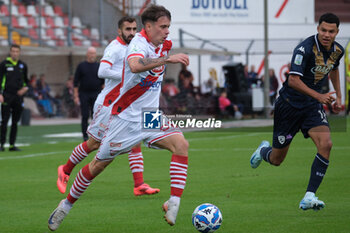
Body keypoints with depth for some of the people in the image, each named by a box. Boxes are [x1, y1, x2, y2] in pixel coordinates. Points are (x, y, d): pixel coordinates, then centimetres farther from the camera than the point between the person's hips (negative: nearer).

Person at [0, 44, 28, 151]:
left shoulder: (23, 65, 11)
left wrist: (25, 88, 0)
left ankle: (12, 145, 9)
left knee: (15, 122, 5)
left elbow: (26, 80, 21)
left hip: (18, 97, 4)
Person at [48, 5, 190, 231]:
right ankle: (67, 205, 24)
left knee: (181, 144, -19)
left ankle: (174, 203, -23)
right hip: (126, 117, -6)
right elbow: (135, 65, -46)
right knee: (99, 164, 4)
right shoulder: (139, 43, -20)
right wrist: (168, 59, -46)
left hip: (150, 116, 6)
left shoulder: (165, 44, 4)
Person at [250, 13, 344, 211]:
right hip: (290, 103, -5)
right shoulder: (305, 48, -23)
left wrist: (338, 96, 18)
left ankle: (309, 197, -19)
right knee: (276, 160, 5)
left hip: (312, 105, 5)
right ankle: (264, 150, 46)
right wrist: (318, 96, -36)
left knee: (326, 144, -22)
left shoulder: (338, 50, 0)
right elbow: (293, 80, -29)